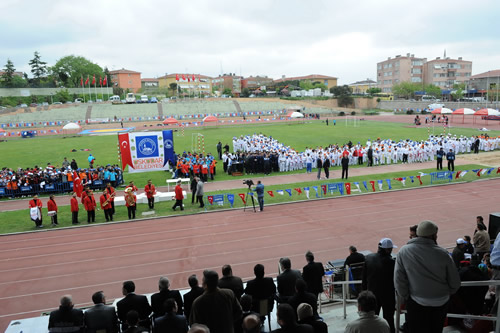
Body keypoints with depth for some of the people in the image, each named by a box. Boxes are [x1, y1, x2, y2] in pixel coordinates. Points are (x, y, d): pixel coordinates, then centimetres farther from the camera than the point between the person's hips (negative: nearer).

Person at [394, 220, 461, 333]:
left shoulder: (404, 251, -14)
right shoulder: (442, 253, -15)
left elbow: (399, 280, -12)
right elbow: (455, 282, -6)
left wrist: (406, 296, 4)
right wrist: (447, 293, 14)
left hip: (416, 302, -1)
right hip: (441, 302, 1)